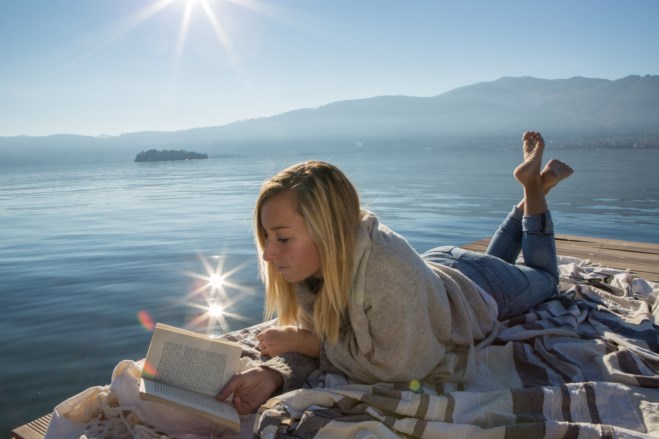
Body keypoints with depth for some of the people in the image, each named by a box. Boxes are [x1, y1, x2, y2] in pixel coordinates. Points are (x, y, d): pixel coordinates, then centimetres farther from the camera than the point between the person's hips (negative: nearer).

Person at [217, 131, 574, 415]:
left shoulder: (390, 266, -50)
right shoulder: (307, 264, -29)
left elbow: (397, 366, -42)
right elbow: (315, 337, -21)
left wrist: (304, 341, -37)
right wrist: (273, 375, -40)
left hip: (479, 286, -4)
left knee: (544, 278, 30)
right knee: (496, 258, 38)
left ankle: (534, 184, 31)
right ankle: (530, 193, 45)